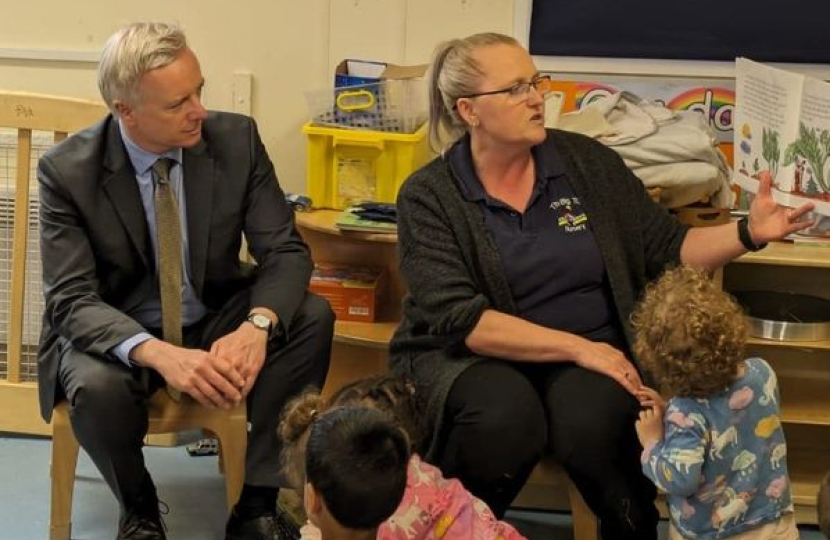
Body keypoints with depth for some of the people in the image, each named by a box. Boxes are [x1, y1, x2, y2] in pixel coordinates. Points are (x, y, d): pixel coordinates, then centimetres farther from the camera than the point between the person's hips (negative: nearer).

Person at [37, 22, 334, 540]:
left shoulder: (236, 138, -12)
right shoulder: (68, 170, -17)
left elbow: (286, 251, -11)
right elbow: (71, 300, -22)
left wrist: (258, 325, -35)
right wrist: (159, 354, -42)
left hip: (216, 322, 3)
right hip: (119, 335, -2)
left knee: (313, 316, -24)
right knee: (97, 388, -36)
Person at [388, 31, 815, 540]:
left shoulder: (588, 162, 3)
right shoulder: (429, 194, -6)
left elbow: (668, 250, 6)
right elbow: (460, 319, -16)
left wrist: (749, 233, -12)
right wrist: (578, 348, -21)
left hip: (589, 353, 2)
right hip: (472, 358, -2)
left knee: (592, 420, -31)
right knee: (506, 418, -34)